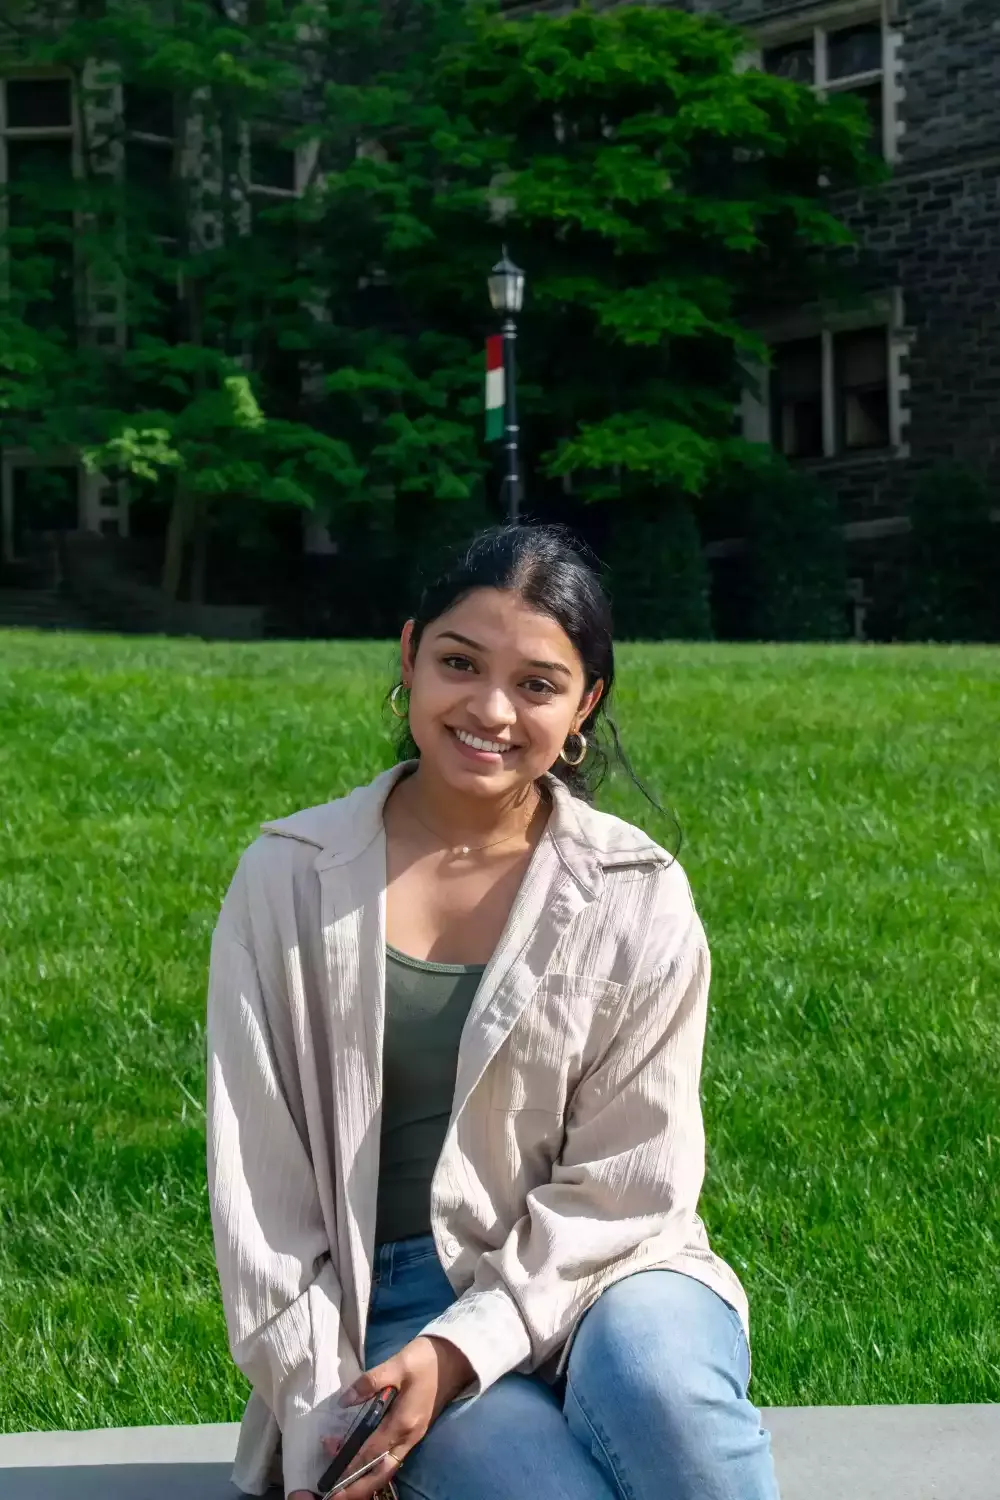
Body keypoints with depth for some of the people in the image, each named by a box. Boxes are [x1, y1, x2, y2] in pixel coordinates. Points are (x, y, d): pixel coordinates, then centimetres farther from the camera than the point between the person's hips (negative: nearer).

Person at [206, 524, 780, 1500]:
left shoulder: (636, 899, -2)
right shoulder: (288, 880, 0)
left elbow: (626, 1179, -2)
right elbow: (258, 1180, 1)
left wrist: (459, 1347, -14)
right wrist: (315, 1409, -6)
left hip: (588, 1273, 1)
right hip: (382, 1300, 0)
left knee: (665, 1391, -34)